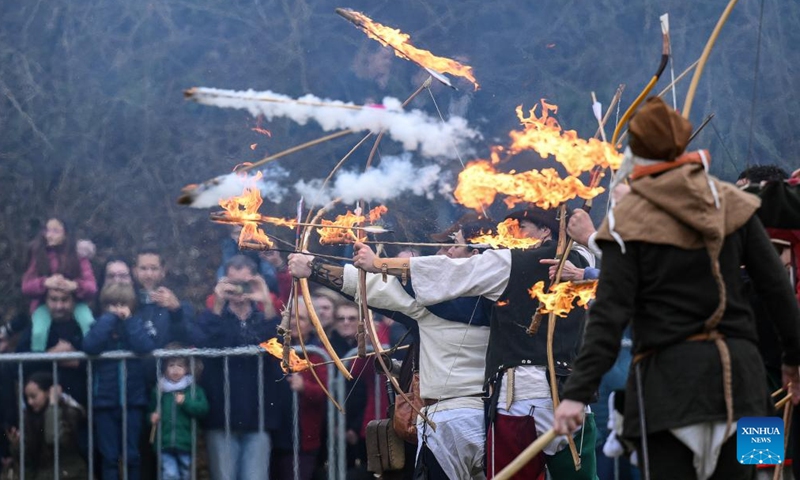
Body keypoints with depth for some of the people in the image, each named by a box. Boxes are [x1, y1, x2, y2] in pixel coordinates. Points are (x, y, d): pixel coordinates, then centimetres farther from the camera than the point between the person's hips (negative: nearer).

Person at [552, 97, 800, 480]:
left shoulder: (630, 219, -7)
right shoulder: (731, 203, 4)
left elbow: (610, 312, -13)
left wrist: (578, 392, -14)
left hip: (670, 375, -4)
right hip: (737, 371, 4)